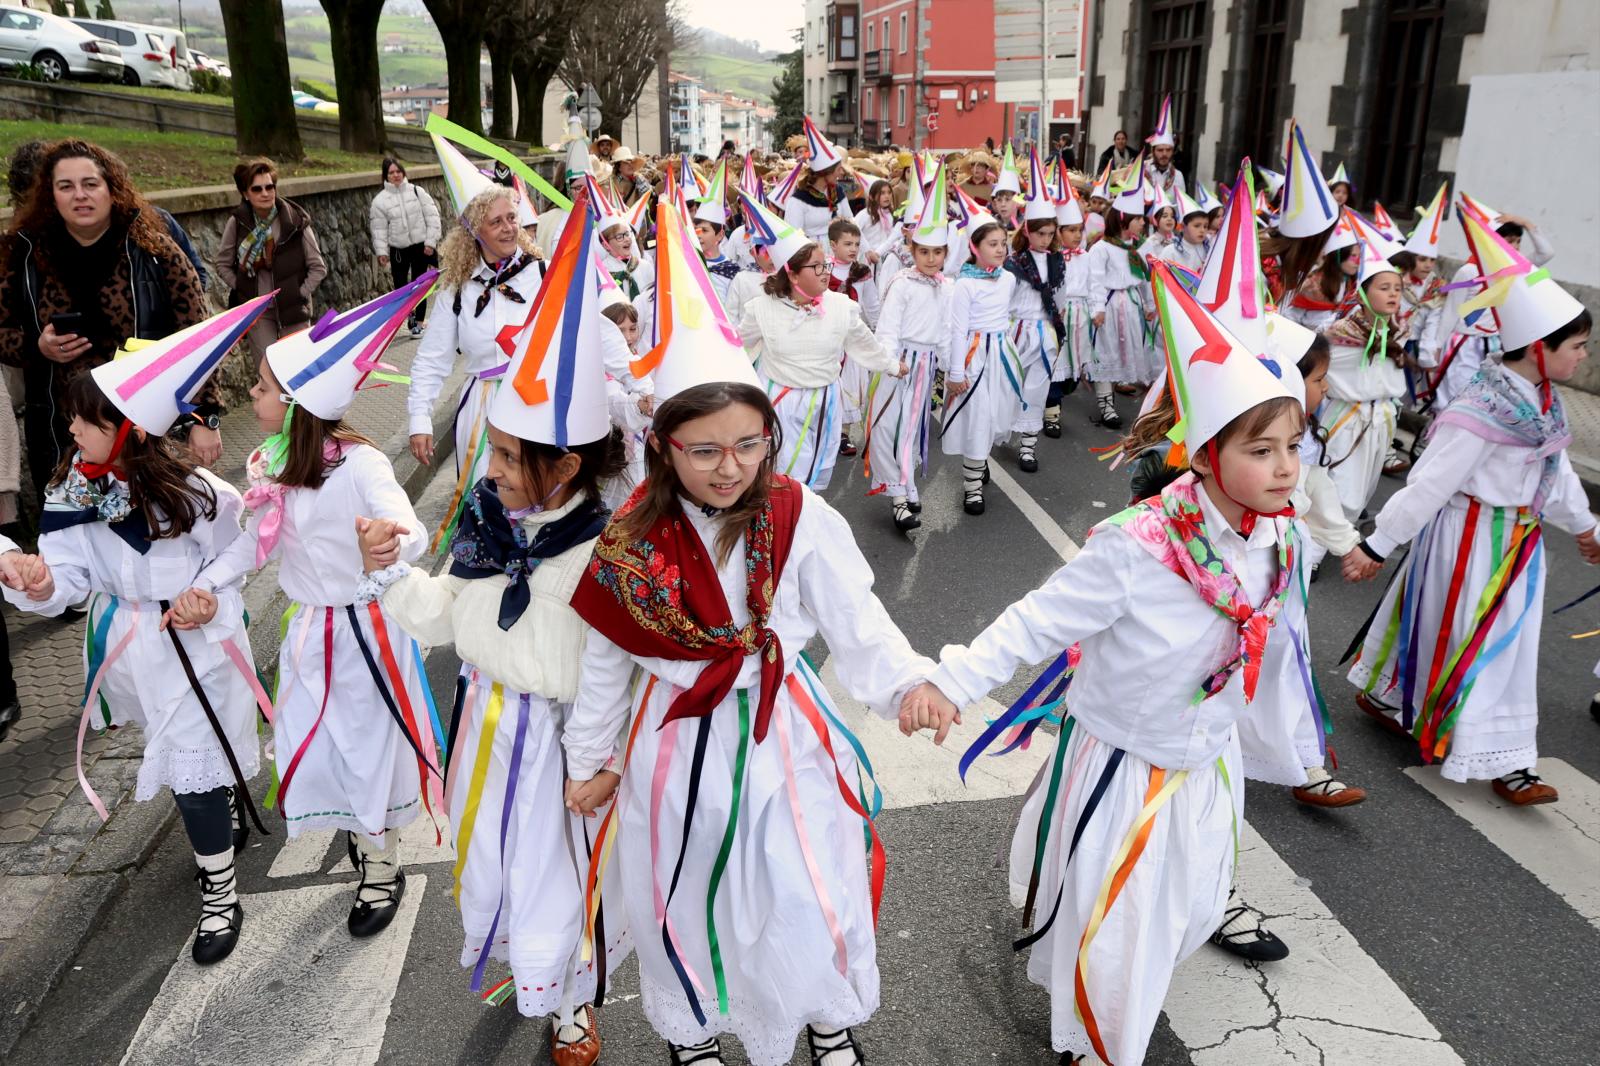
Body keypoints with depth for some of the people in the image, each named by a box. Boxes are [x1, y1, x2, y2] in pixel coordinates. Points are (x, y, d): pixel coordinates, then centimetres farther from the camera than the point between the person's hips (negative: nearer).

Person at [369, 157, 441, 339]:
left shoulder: (417, 191, -1)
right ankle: (408, 316, 23)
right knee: (400, 286, 2)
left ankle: (418, 323, 12)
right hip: (398, 249, 1)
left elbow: (432, 216, -2)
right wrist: (381, 251, -7)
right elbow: (379, 228, -1)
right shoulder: (380, 200, -2)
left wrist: (430, 242, -6)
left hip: (420, 246, -1)